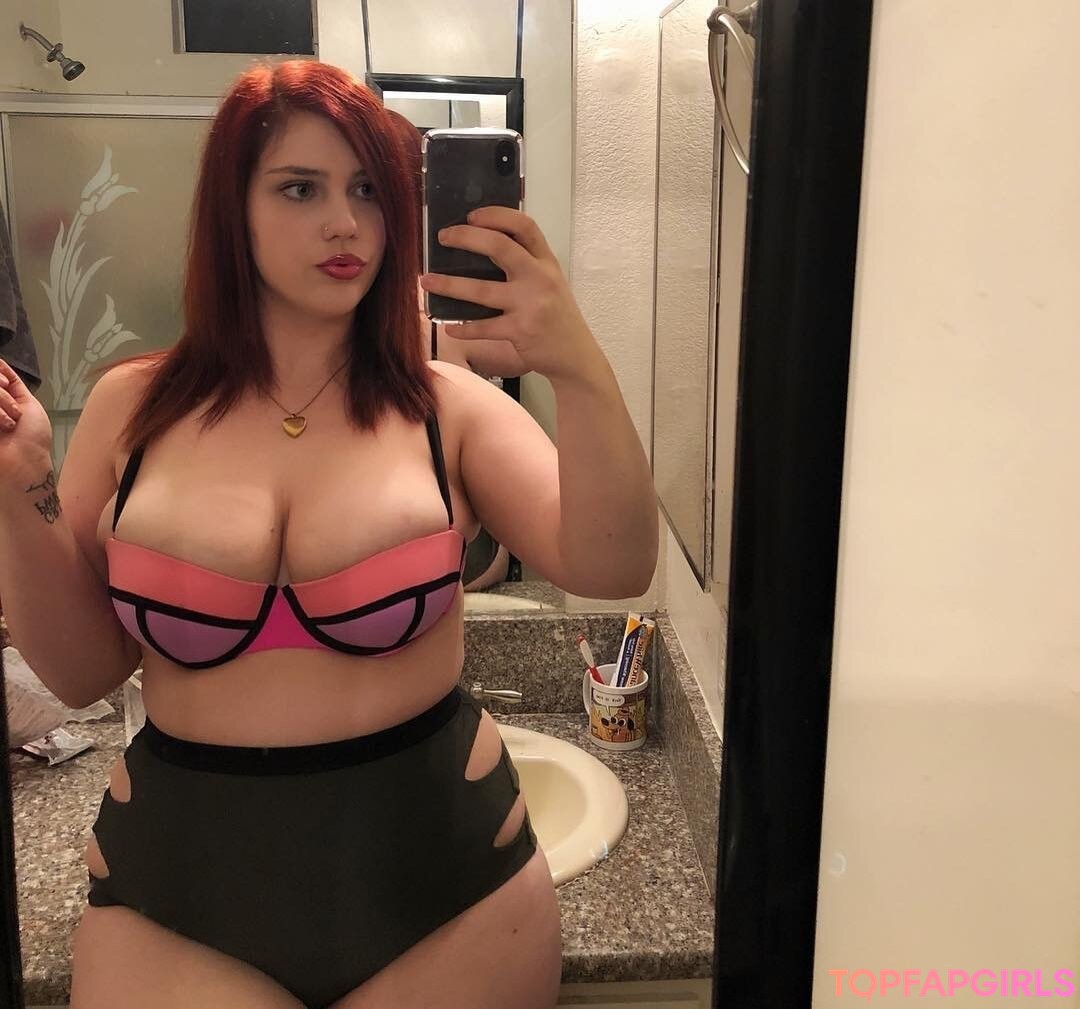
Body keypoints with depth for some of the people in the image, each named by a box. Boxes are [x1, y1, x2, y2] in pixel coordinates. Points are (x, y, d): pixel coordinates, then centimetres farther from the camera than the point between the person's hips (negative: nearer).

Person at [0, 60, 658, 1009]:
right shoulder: (136, 410, -2)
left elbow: (614, 570, -19)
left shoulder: (447, 407, -6)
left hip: (441, 884, 0)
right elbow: (82, 673, 3)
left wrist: (583, 372, -34)